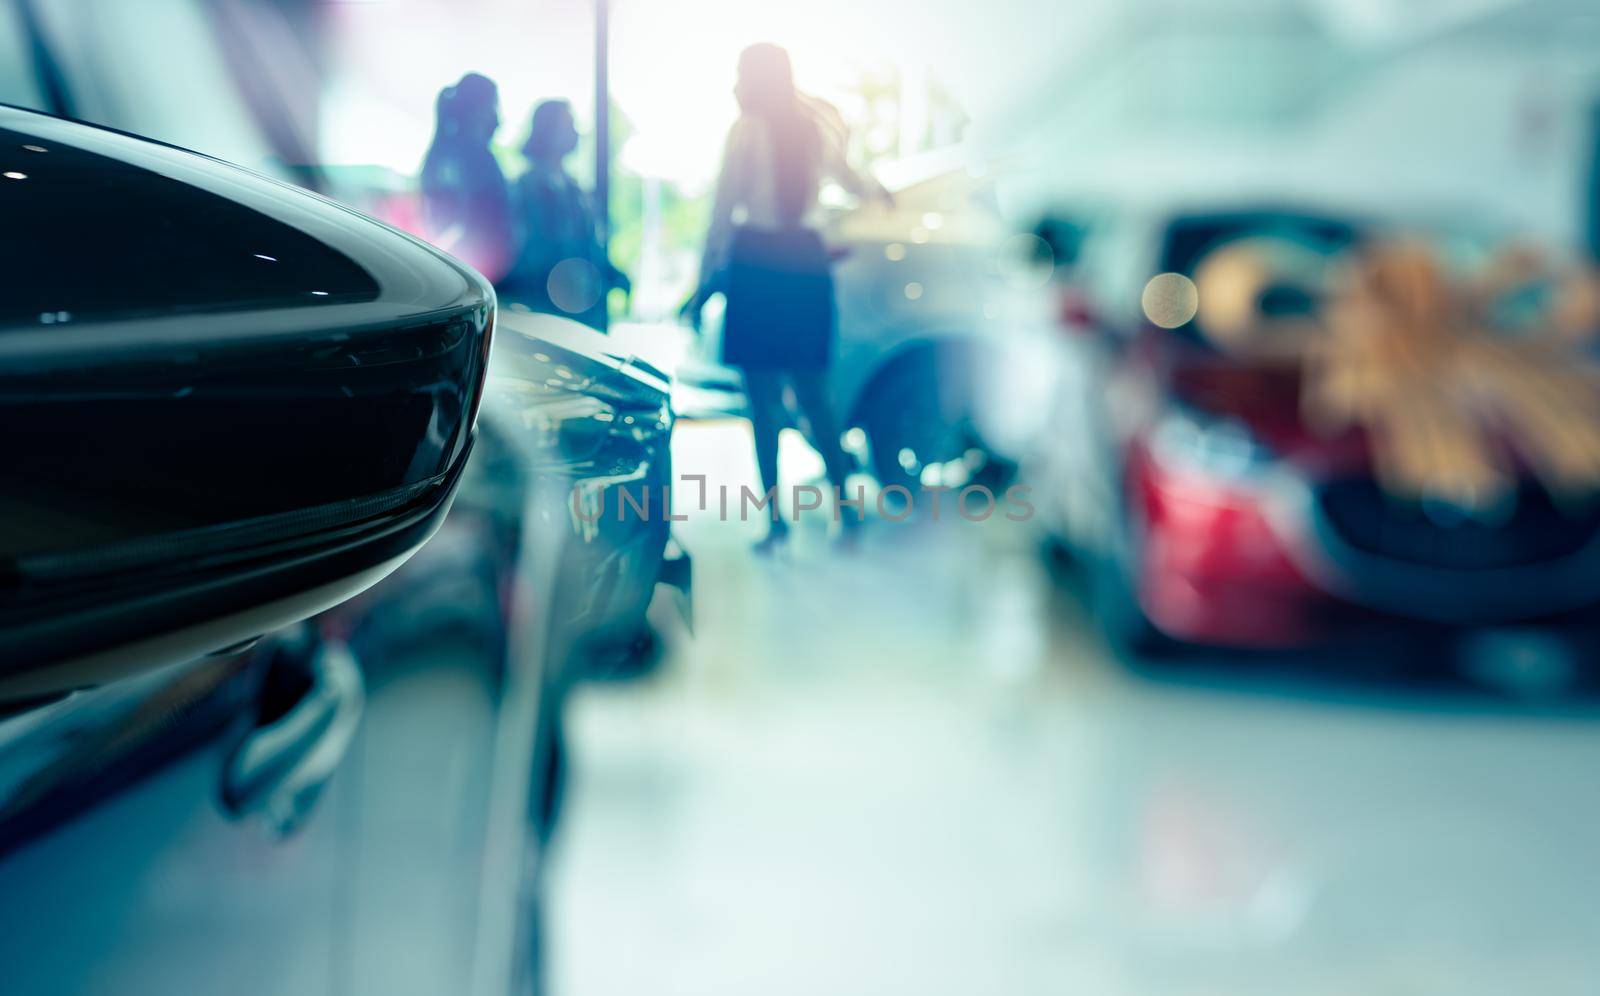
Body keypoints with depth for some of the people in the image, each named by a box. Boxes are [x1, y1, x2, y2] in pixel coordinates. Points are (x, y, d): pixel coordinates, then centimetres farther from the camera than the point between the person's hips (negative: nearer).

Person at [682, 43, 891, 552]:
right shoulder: (816, 126, 9)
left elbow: (723, 211, -9)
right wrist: (878, 192, 51)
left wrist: (706, 280, -4)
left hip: (756, 263, -5)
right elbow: (846, 177, 29)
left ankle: (777, 518, -1)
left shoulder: (746, 130, -6)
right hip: (807, 261, 5)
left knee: (763, 399, 0)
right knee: (812, 396, 14)